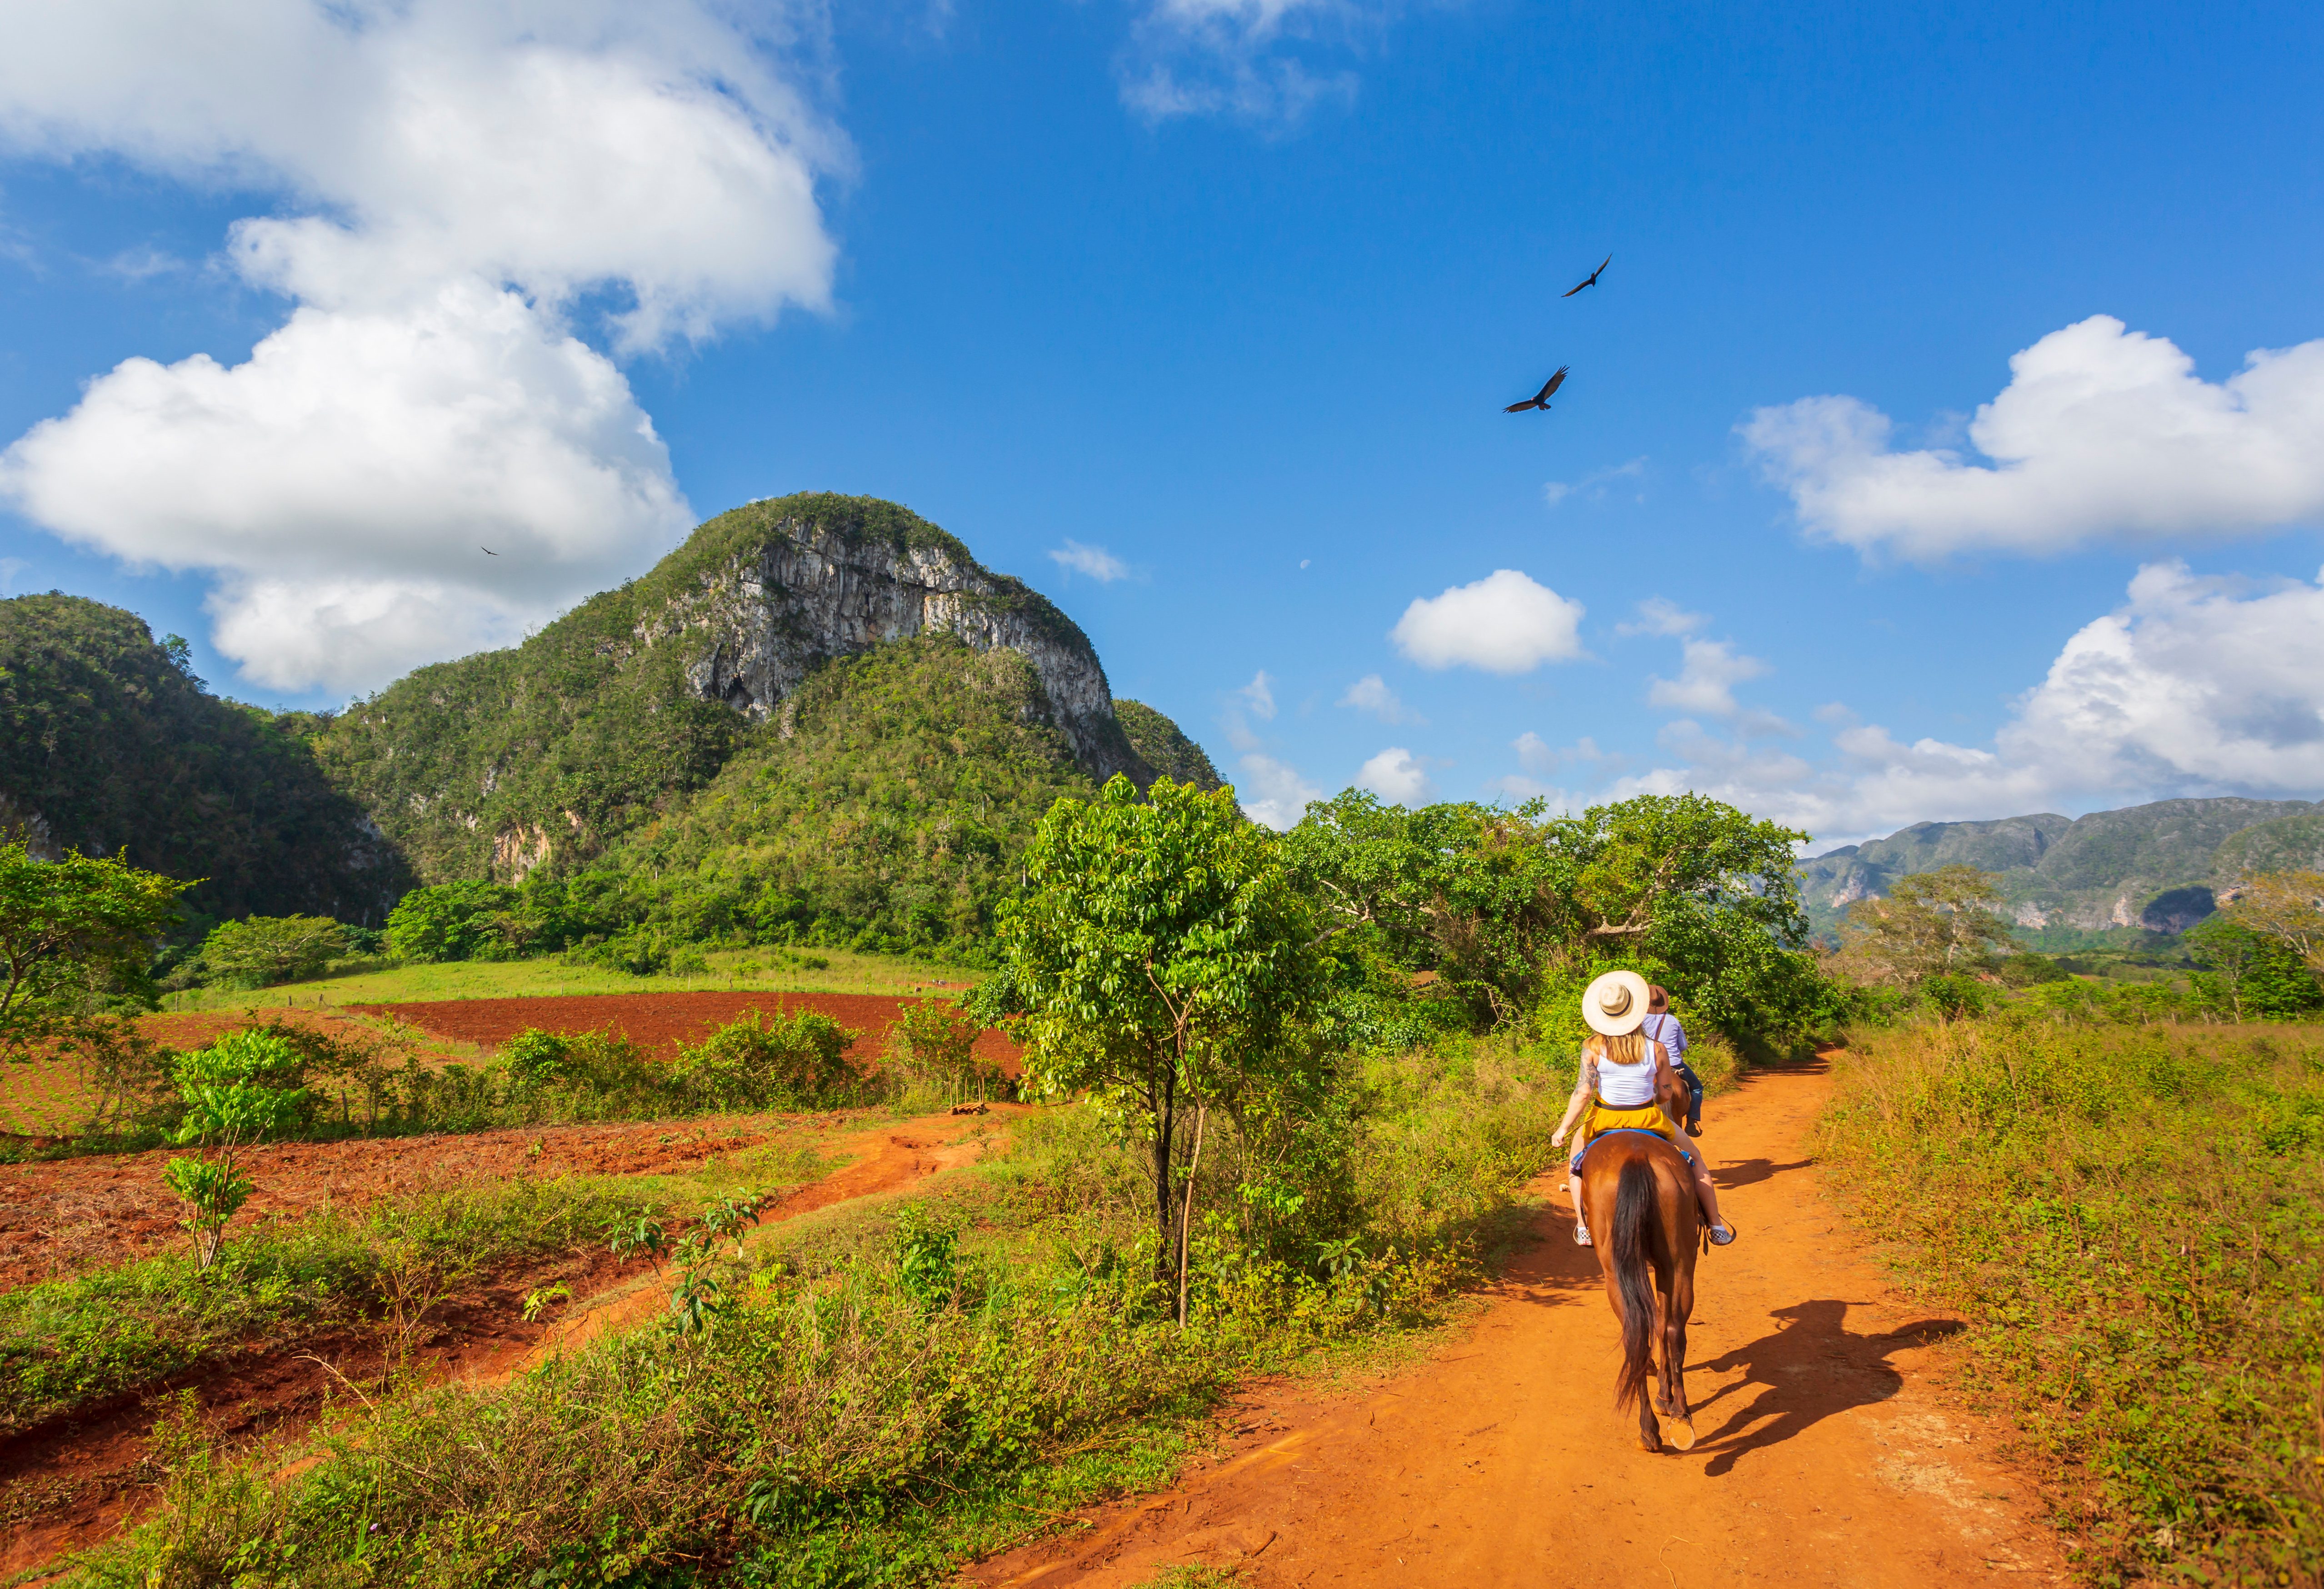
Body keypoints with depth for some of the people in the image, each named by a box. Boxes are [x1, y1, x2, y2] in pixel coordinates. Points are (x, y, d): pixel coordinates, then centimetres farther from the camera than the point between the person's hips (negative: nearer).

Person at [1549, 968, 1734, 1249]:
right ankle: (1716, 1226, 30)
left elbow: (1583, 1093, -16)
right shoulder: (1656, 1050, -10)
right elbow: (1666, 1094, -1)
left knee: (1577, 1157, 28)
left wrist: (1564, 1128, -8)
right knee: (1695, 1157, 26)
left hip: (1605, 1120, 0)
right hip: (1648, 1118, 0)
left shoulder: (1593, 1047, -13)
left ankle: (1584, 1228, 21)